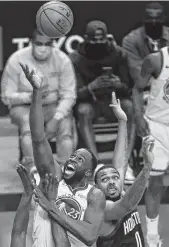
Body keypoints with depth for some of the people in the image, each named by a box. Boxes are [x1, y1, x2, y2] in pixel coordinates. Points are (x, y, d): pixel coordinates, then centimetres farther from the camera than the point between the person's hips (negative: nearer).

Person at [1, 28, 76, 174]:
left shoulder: (62, 60, -8)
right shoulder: (16, 60, -10)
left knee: (66, 123, -29)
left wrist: (56, 118, -27)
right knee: (27, 121, -34)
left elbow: (69, 95, -11)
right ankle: (33, 170, -42)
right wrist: (29, 96, -27)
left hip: (54, 105, 1)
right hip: (24, 107, -1)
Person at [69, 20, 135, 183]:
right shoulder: (75, 59, -10)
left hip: (113, 100, 1)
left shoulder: (118, 54, -6)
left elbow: (128, 87, -3)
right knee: (83, 111, -35)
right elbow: (75, 93, -12)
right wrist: (91, 87, -34)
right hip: (88, 101, -1)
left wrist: (119, 85, -28)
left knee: (131, 108, -31)